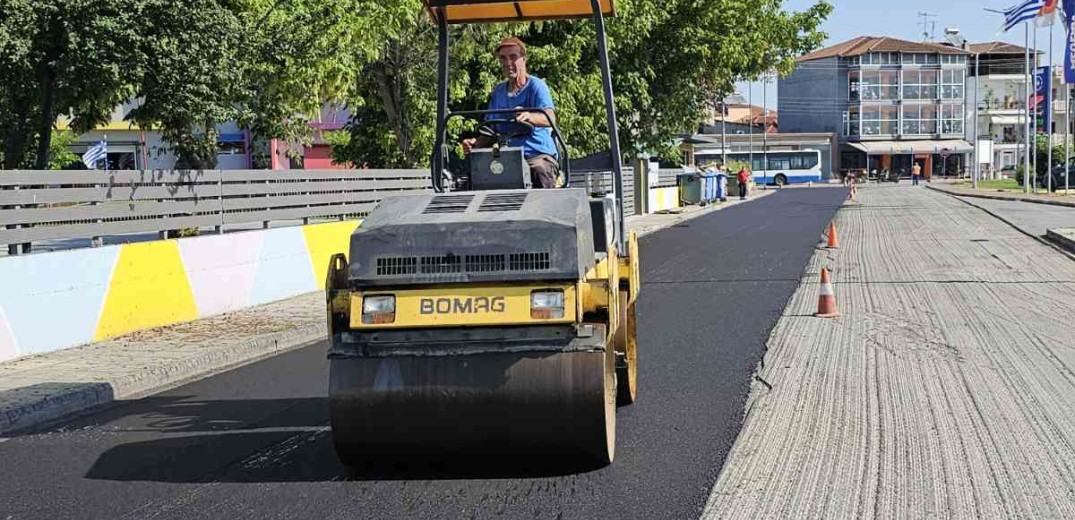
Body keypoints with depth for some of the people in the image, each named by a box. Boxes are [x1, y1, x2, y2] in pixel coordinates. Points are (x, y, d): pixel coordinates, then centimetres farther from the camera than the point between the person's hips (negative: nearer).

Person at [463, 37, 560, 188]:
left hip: (540, 155, -5)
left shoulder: (536, 86, 0)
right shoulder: (498, 92, 20)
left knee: (540, 170, -39)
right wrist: (475, 144, 0)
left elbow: (550, 118, -18)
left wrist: (529, 116, -41)